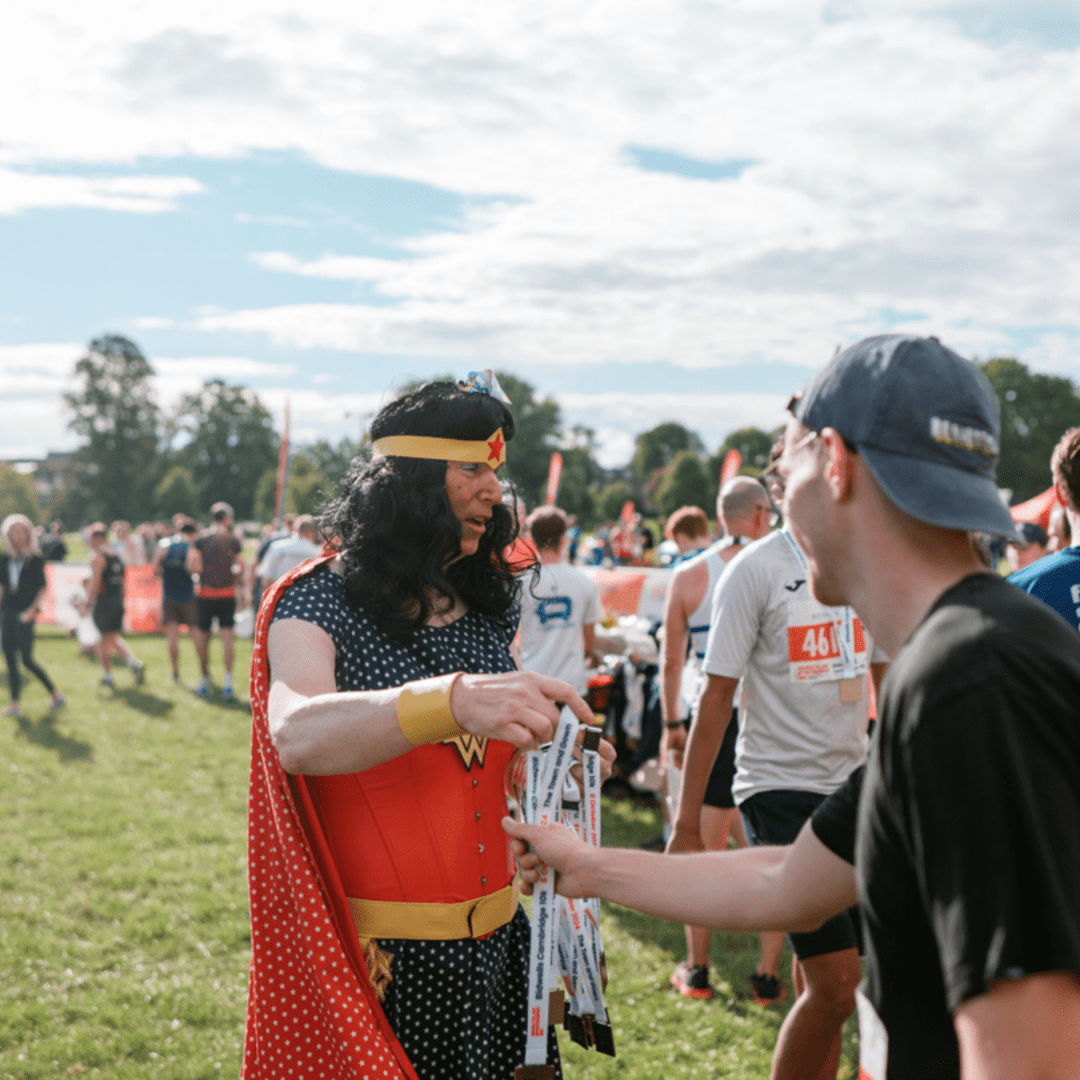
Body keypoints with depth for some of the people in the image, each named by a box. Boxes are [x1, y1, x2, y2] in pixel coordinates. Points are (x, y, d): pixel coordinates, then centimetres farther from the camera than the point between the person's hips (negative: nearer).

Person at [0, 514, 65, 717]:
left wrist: (32, 609, -13)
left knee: (27, 659, -9)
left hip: (24, 615, -5)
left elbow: (43, 588, -3)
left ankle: (56, 695, 3)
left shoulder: (35, 559, -3)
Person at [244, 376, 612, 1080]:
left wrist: (553, 755, -2)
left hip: (497, 945, 6)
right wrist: (452, 699, -49)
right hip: (379, 961, -5)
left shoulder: (495, 602, 7)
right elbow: (297, 734, -33)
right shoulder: (317, 603, -12)